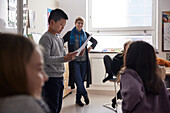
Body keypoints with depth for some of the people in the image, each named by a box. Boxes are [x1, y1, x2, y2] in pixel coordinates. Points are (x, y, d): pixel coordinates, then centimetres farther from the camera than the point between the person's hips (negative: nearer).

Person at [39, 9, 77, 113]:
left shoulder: (59, 38, 16)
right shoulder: (46, 38, -12)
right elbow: (46, 59, -21)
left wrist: (69, 56, 5)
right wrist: (64, 59, -28)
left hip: (60, 78, 9)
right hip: (50, 78, -9)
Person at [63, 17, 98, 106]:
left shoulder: (85, 34, 10)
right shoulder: (70, 34, 1)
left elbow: (95, 41, 20)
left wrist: (90, 47, 3)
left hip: (84, 60, 4)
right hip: (75, 60, -3)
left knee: (81, 80, 8)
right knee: (79, 80, -9)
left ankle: (78, 99, 21)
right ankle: (85, 95, 13)